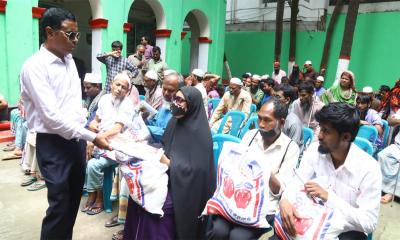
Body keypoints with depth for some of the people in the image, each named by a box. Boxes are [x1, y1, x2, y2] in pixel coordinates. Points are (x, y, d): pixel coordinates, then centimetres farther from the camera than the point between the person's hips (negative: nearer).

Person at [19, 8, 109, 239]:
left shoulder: (69, 60, 8)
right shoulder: (35, 66, -16)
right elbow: (52, 117, -21)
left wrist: (85, 138, 12)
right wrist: (92, 137, -21)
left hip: (77, 139, 8)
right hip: (54, 144, -7)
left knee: (74, 200, 18)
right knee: (59, 205, 2)